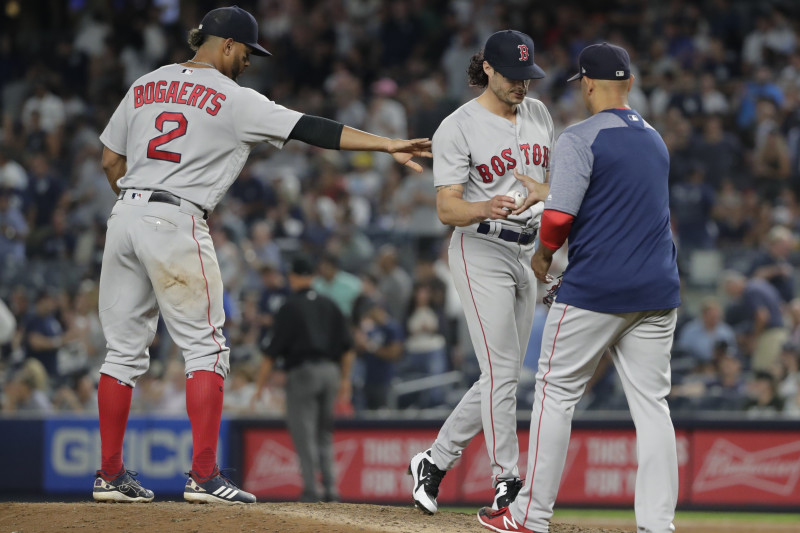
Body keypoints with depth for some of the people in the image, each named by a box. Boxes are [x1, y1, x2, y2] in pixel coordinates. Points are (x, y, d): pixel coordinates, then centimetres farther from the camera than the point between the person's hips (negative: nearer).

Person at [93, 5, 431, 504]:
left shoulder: (145, 85, 15)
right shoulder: (233, 99, -3)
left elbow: (111, 160, 18)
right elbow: (311, 129, -8)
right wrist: (388, 144, -9)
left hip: (125, 216, 6)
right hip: (176, 222, -6)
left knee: (125, 348, 11)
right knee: (205, 347, -1)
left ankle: (111, 474, 11)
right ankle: (204, 476, -8)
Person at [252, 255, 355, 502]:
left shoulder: (290, 307, -3)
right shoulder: (330, 305, 13)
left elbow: (272, 352, -5)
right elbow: (347, 346, 11)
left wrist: (260, 385, -1)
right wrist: (345, 379, 18)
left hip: (302, 371, -5)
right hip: (330, 369, 5)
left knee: (304, 432, -3)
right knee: (324, 432, 14)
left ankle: (311, 490, -9)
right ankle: (330, 488, 3)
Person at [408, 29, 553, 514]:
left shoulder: (538, 115, 9)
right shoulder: (459, 128, -10)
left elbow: (555, 179, 21)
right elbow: (447, 209, -15)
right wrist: (486, 210, -35)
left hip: (528, 253, 7)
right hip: (481, 251, -7)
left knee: (503, 378, 7)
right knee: (502, 372, -14)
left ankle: (435, 462, 19)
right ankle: (507, 485, -12)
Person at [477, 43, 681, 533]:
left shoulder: (580, 139, -9)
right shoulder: (655, 140, 15)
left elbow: (560, 213, -19)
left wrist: (544, 251, 0)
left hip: (595, 290, -6)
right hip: (658, 291, 6)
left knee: (557, 392, 5)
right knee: (651, 403, 5)